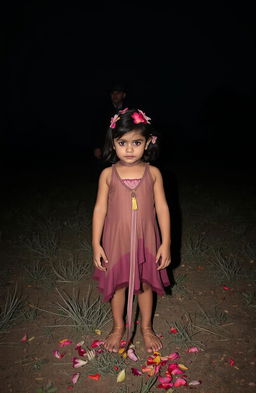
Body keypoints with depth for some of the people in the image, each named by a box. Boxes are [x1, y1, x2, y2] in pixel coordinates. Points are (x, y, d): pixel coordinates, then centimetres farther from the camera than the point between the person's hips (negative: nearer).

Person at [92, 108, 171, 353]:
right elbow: (100, 209, -3)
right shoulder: (108, 174, -6)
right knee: (118, 285, 16)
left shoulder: (153, 173, -6)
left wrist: (166, 243, -5)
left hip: (146, 240, 0)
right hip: (116, 241, 0)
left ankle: (146, 327, 40)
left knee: (145, 284, 16)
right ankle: (118, 327, 40)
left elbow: (162, 208, -3)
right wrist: (96, 244, -5)